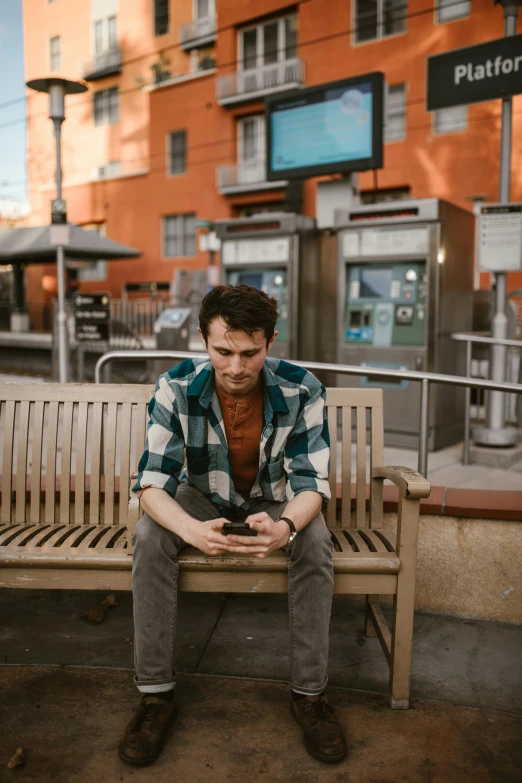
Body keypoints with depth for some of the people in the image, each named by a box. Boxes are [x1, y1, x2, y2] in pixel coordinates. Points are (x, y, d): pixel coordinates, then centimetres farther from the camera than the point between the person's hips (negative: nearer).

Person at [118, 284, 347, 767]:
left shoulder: (301, 390, -24)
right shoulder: (177, 388, -24)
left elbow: (311, 482, -23)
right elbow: (152, 481, -25)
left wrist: (286, 527, -47)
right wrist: (192, 530, -47)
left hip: (275, 501, 0)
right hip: (203, 498, 1)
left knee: (316, 539, -31)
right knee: (149, 536, -28)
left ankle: (309, 693, -14)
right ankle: (156, 693, -14)